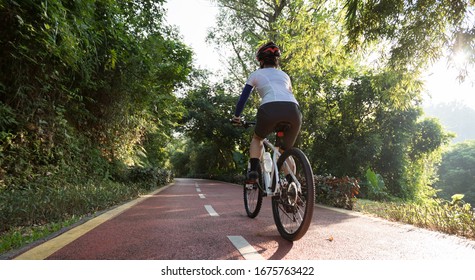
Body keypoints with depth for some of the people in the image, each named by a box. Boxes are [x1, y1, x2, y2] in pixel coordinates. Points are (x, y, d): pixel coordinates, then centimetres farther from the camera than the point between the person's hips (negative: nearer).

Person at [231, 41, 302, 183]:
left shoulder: (256, 74, 25)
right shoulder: (284, 74, 35)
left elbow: (244, 97, 25)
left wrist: (236, 116, 37)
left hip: (270, 109, -3)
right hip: (294, 111, 3)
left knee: (257, 139, 26)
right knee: (286, 149, 25)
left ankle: (253, 171, 8)